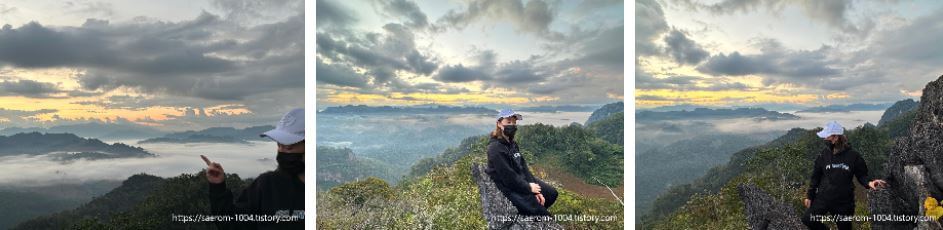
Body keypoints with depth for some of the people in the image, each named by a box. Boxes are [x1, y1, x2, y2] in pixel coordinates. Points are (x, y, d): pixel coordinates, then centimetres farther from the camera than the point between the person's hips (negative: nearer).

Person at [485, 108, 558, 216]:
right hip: (508, 188, -9)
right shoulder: (495, 149, -21)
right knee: (541, 212, -16)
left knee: (552, 193, 10)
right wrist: (529, 188, -13)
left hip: (522, 181, 9)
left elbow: (523, 167, 4)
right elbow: (508, 176, -23)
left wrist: (535, 190, -5)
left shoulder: (512, 144, 9)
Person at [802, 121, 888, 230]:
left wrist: (869, 183, -19)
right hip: (823, 198, 1)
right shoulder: (824, 154, -1)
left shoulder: (853, 155, -7)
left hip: (844, 201, -1)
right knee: (807, 219, -16)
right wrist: (809, 196, 6)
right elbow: (816, 177, 5)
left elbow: (861, 175, 3)